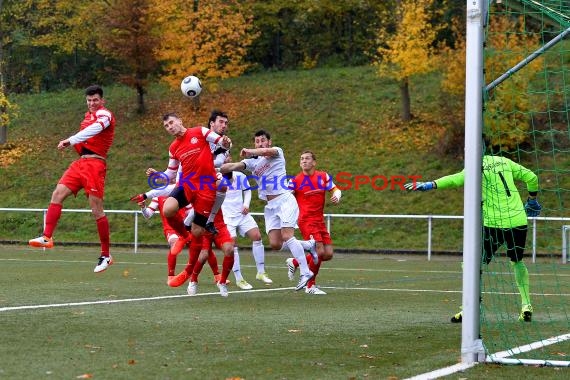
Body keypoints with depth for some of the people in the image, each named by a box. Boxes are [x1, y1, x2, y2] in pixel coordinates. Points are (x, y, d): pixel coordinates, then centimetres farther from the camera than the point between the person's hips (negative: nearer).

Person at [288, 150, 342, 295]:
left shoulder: (323, 176, 6)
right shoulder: (296, 180, -3)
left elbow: (335, 189, 9)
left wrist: (336, 196, -13)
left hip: (319, 220, 5)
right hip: (306, 221, -5)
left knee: (328, 254, 1)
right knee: (320, 251, -17)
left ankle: (294, 263, 21)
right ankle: (310, 286, 0)